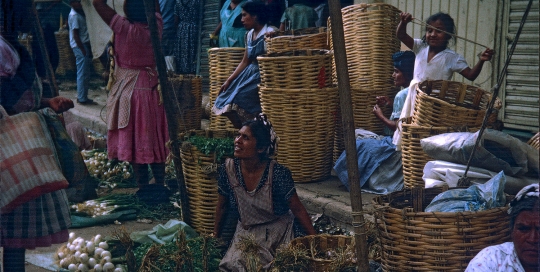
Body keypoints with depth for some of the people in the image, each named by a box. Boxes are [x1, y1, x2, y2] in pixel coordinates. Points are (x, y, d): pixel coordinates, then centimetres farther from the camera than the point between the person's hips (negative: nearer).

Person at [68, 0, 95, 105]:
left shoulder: (78, 14, 15)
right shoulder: (74, 16, -14)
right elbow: (75, 34, -18)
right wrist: (83, 50, -20)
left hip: (84, 45, 10)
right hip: (80, 46, -10)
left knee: (85, 74, 13)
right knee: (83, 74, -6)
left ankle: (82, 97, 19)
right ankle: (82, 98, -3)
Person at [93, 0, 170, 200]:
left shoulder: (125, 28, -16)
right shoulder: (155, 27, -4)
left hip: (130, 90, -4)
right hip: (151, 88, 5)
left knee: (134, 140, 4)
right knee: (154, 139, 12)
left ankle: (143, 188, 10)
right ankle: (160, 186, 17)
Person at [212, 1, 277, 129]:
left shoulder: (269, 33, -13)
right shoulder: (250, 34, 13)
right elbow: (245, 62, 15)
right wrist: (228, 81, 9)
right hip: (250, 74, 8)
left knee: (239, 99, -22)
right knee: (228, 101, -3)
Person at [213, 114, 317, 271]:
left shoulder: (278, 174, -24)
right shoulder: (227, 170, -13)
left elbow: (298, 210, -14)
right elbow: (221, 206, 4)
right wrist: (216, 236, 13)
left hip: (277, 233, -3)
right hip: (246, 232, 3)